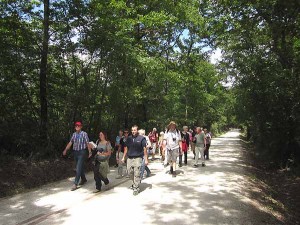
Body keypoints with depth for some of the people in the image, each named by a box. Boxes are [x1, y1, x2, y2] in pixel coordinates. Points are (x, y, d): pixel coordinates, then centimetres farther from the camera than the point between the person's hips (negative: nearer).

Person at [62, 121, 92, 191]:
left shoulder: (84, 134, -8)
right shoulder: (74, 134, 8)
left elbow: (87, 143, -8)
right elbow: (70, 143, 8)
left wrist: (90, 152, -8)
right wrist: (65, 150, 0)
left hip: (82, 152, -6)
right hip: (75, 152, 6)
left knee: (78, 168, -10)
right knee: (80, 167, 16)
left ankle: (75, 184, -8)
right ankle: (83, 179, 34)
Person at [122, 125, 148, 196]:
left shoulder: (141, 138, -3)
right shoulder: (129, 138, 9)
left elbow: (144, 149, -3)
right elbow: (126, 148, 15)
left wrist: (146, 159, -6)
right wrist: (123, 157, 12)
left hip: (138, 158, -4)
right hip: (130, 158, 4)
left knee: (136, 174, -4)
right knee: (130, 172, 8)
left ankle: (136, 188, 7)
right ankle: (134, 183, 34)